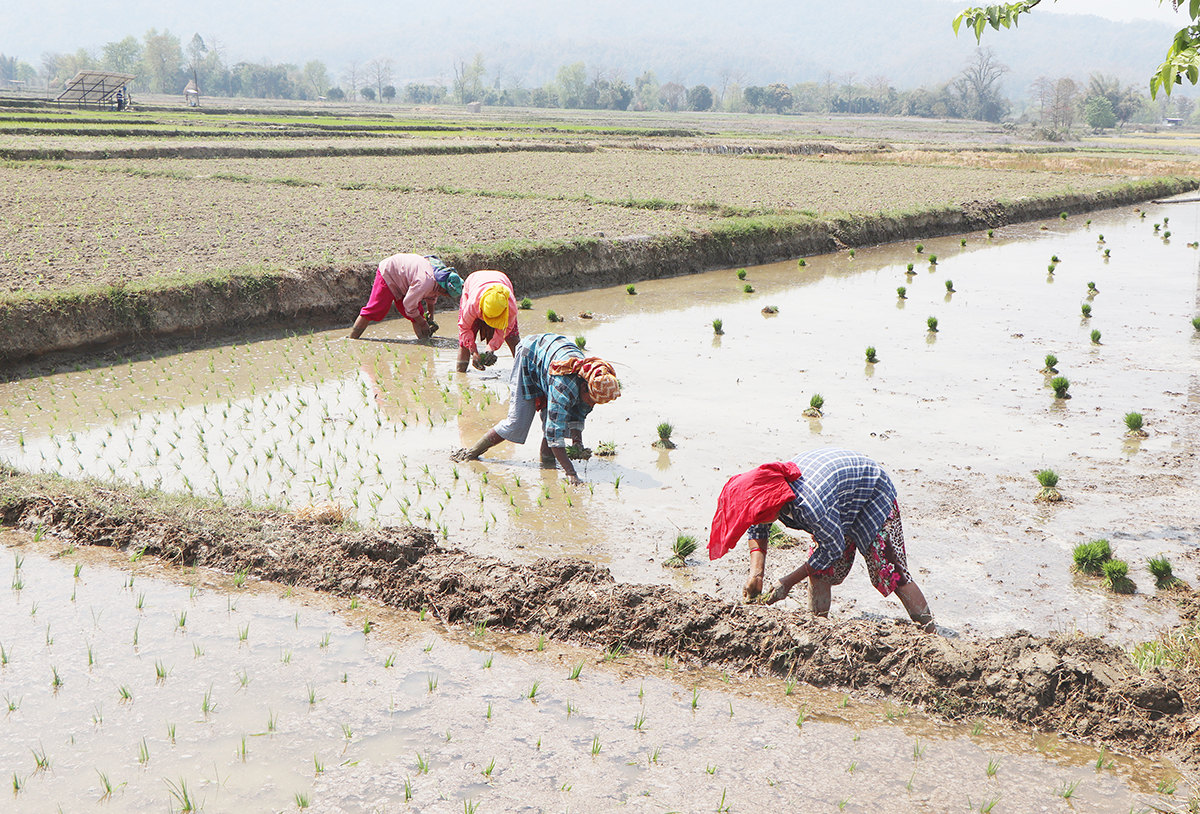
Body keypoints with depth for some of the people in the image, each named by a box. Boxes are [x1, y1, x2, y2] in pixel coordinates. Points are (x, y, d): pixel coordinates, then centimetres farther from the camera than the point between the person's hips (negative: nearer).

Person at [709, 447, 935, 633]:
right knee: (819, 570, 5)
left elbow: (834, 549, -26)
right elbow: (757, 531, 2)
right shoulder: (768, 484, -19)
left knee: (889, 573, -11)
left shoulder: (810, 507, -43)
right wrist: (756, 572, -12)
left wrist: (789, 581, -19)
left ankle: (930, 631, -4)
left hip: (873, 495, -8)